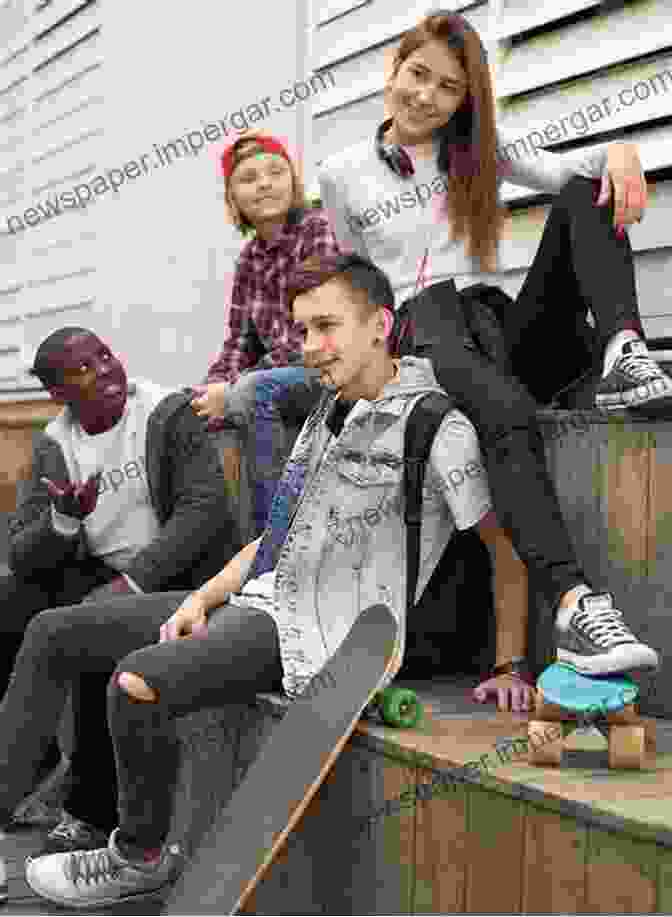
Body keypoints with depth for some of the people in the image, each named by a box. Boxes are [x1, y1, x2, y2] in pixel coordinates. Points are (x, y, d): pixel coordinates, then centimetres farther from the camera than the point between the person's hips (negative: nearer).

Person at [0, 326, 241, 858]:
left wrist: (134, 580, -27)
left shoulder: (169, 415, -10)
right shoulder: (53, 446, 4)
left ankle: (95, 811, -13)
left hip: (179, 574, -6)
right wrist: (63, 521, -24)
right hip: (97, 574, 6)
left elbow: (204, 507, -20)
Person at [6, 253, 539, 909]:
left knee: (137, 681, -31)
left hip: (324, 633, -10)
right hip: (259, 599, 10)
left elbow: (508, 545, -9)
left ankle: (140, 858, -6)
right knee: (53, 633, 5)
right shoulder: (329, 412, 16)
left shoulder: (434, 428, -12)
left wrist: (508, 669, -9)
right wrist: (201, 599, 7)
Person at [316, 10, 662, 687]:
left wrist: (620, 155, -19)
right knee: (508, 412, -40)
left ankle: (624, 351, -41)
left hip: (514, 339, 4)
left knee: (587, 193, -17)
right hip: (424, 344, -3)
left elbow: (565, 170, 3)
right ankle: (572, 603, -55)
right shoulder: (341, 175, 15)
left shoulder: (477, 151, 21)